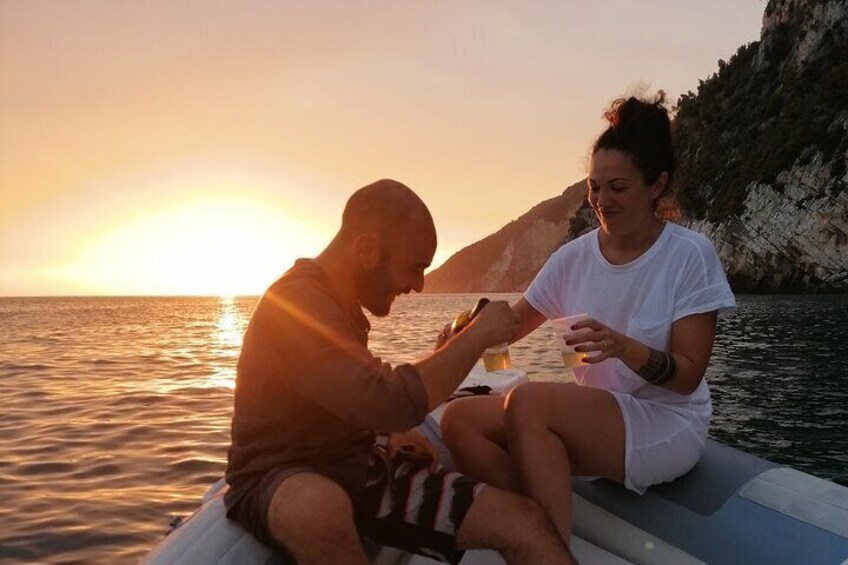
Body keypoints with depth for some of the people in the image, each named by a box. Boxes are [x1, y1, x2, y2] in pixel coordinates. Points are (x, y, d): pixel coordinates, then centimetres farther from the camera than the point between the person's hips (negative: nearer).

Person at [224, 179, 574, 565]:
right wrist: (478, 335, -18)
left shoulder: (339, 300, 11)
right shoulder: (296, 303, -20)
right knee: (319, 508, -44)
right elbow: (393, 402, -32)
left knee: (523, 520, -14)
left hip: (360, 470, 7)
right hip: (281, 483, -7)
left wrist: (394, 430, 8)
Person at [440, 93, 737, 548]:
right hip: (591, 417, 5)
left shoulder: (690, 256, -9)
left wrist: (625, 348, -32)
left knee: (528, 402, -31)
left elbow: (688, 376, -12)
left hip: (668, 427, -5)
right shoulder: (574, 257, 3)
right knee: (460, 419, -16)